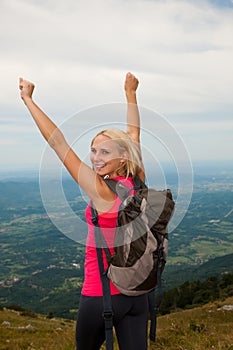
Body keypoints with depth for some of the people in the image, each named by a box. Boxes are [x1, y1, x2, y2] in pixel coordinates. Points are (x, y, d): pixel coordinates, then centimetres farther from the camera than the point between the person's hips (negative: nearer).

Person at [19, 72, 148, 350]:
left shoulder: (100, 190, -20)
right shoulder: (138, 183, -4)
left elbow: (57, 142, -16)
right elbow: (133, 134, 10)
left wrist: (28, 99, -8)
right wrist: (130, 93, 24)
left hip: (100, 294, -5)